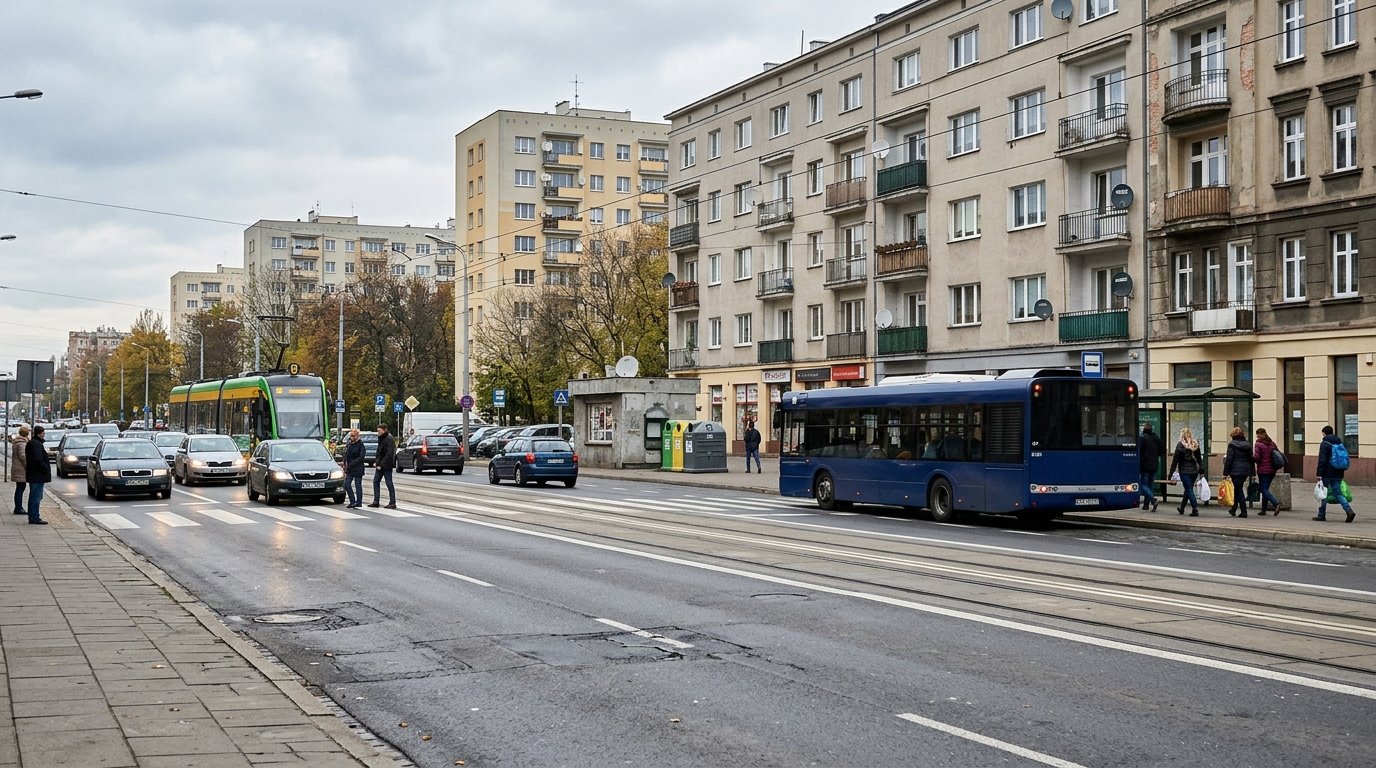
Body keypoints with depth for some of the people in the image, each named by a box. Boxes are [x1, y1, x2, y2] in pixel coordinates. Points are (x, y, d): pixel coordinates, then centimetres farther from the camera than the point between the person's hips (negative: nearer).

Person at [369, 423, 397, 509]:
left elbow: (389, 454, -21)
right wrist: (376, 462, 10)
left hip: (387, 466, -9)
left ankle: (392, 502, 1)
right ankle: (376, 501, 12)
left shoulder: (389, 440, -14)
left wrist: (381, 464, -22)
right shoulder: (380, 439, 15)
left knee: (389, 483, -4)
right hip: (380, 466, 9)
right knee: (376, 481, 8)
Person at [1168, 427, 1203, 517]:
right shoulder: (1196, 444, 4)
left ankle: (1195, 509, -13)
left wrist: (1171, 472, -5)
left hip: (1184, 471, -6)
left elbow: (1175, 460, -9)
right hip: (1194, 471, 6)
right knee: (1188, 489, 18)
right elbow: (1199, 459, 9)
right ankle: (1182, 508, 32)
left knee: (1189, 490, -3)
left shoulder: (1180, 445, -10)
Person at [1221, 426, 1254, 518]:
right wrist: (1252, 472, 17)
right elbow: (1251, 459, 13)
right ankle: (1234, 509, 29)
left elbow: (1229, 459, -11)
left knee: (1239, 490, -3)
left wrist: (1226, 472, -8)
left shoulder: (1232, 445, -8)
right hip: (1245, 470, 6)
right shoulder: (1247, 445, 10)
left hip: (1235, 471, -6)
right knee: (1238, 489, 19)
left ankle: (1243, 511, -7)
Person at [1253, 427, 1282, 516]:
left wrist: (1251, 457, 2)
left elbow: (1256, 457, -18)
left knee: (1264, 489, -3)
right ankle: (1263, 509, 17)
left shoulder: (1258, 444, -11)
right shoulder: (1272, 443, 9)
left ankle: (1276, 503, -26)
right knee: (1265, 488, 15)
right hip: (1272, 470, 7)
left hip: (1263, 470, -7)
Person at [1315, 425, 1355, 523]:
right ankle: (1349, 511, -11)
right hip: (1338, 474, 7)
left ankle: (1321, 515, 9)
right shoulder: (1339, 443, 13)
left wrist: (1319, 474, -18)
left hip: (1327, 473, -7)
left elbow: (1322, 460, -17)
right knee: (1337, 493, 8)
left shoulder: (1325, 444, -10)